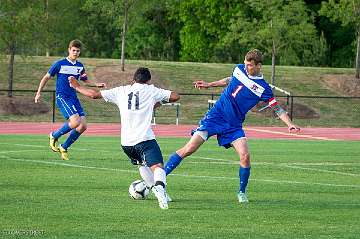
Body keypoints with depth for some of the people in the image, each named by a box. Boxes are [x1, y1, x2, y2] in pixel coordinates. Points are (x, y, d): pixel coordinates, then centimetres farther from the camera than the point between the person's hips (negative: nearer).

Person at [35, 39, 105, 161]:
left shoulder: (80, 66, 12)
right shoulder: (60, 64, -4)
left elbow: (86, 81, 27)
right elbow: (46, 77, 4)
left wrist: (97, 85, 9)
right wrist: (38, 93, 1)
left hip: (74, 98, 6)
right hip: (62, 97, -6)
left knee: (83, 125, -6)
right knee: (75, 121, -25)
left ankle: (64, 147, 11)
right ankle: (54, 136, 0)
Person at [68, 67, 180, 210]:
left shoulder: (121, 91, 14)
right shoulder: (150, 90, 7)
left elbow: (94, 94, 16)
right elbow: (175, 96, 7)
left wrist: (77, 87, 31)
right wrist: (159, 102, 23)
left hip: (126, 142, 4)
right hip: (145, 138, -4)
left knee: (142, 164, 29)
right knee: (158, 167, -14)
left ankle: (155, 189, 20)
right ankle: (160, 187, -44)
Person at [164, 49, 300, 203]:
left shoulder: (263, 88, -7)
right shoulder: (239, 69, 3)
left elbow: (278, 109, -4)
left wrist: (290, 124, -17)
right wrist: (209, 85, 27)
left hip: (234, 125, -1)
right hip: (216, 115, 1)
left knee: (245, 156, -17)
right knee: (190, 148, -12)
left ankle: (242, 192, 5)